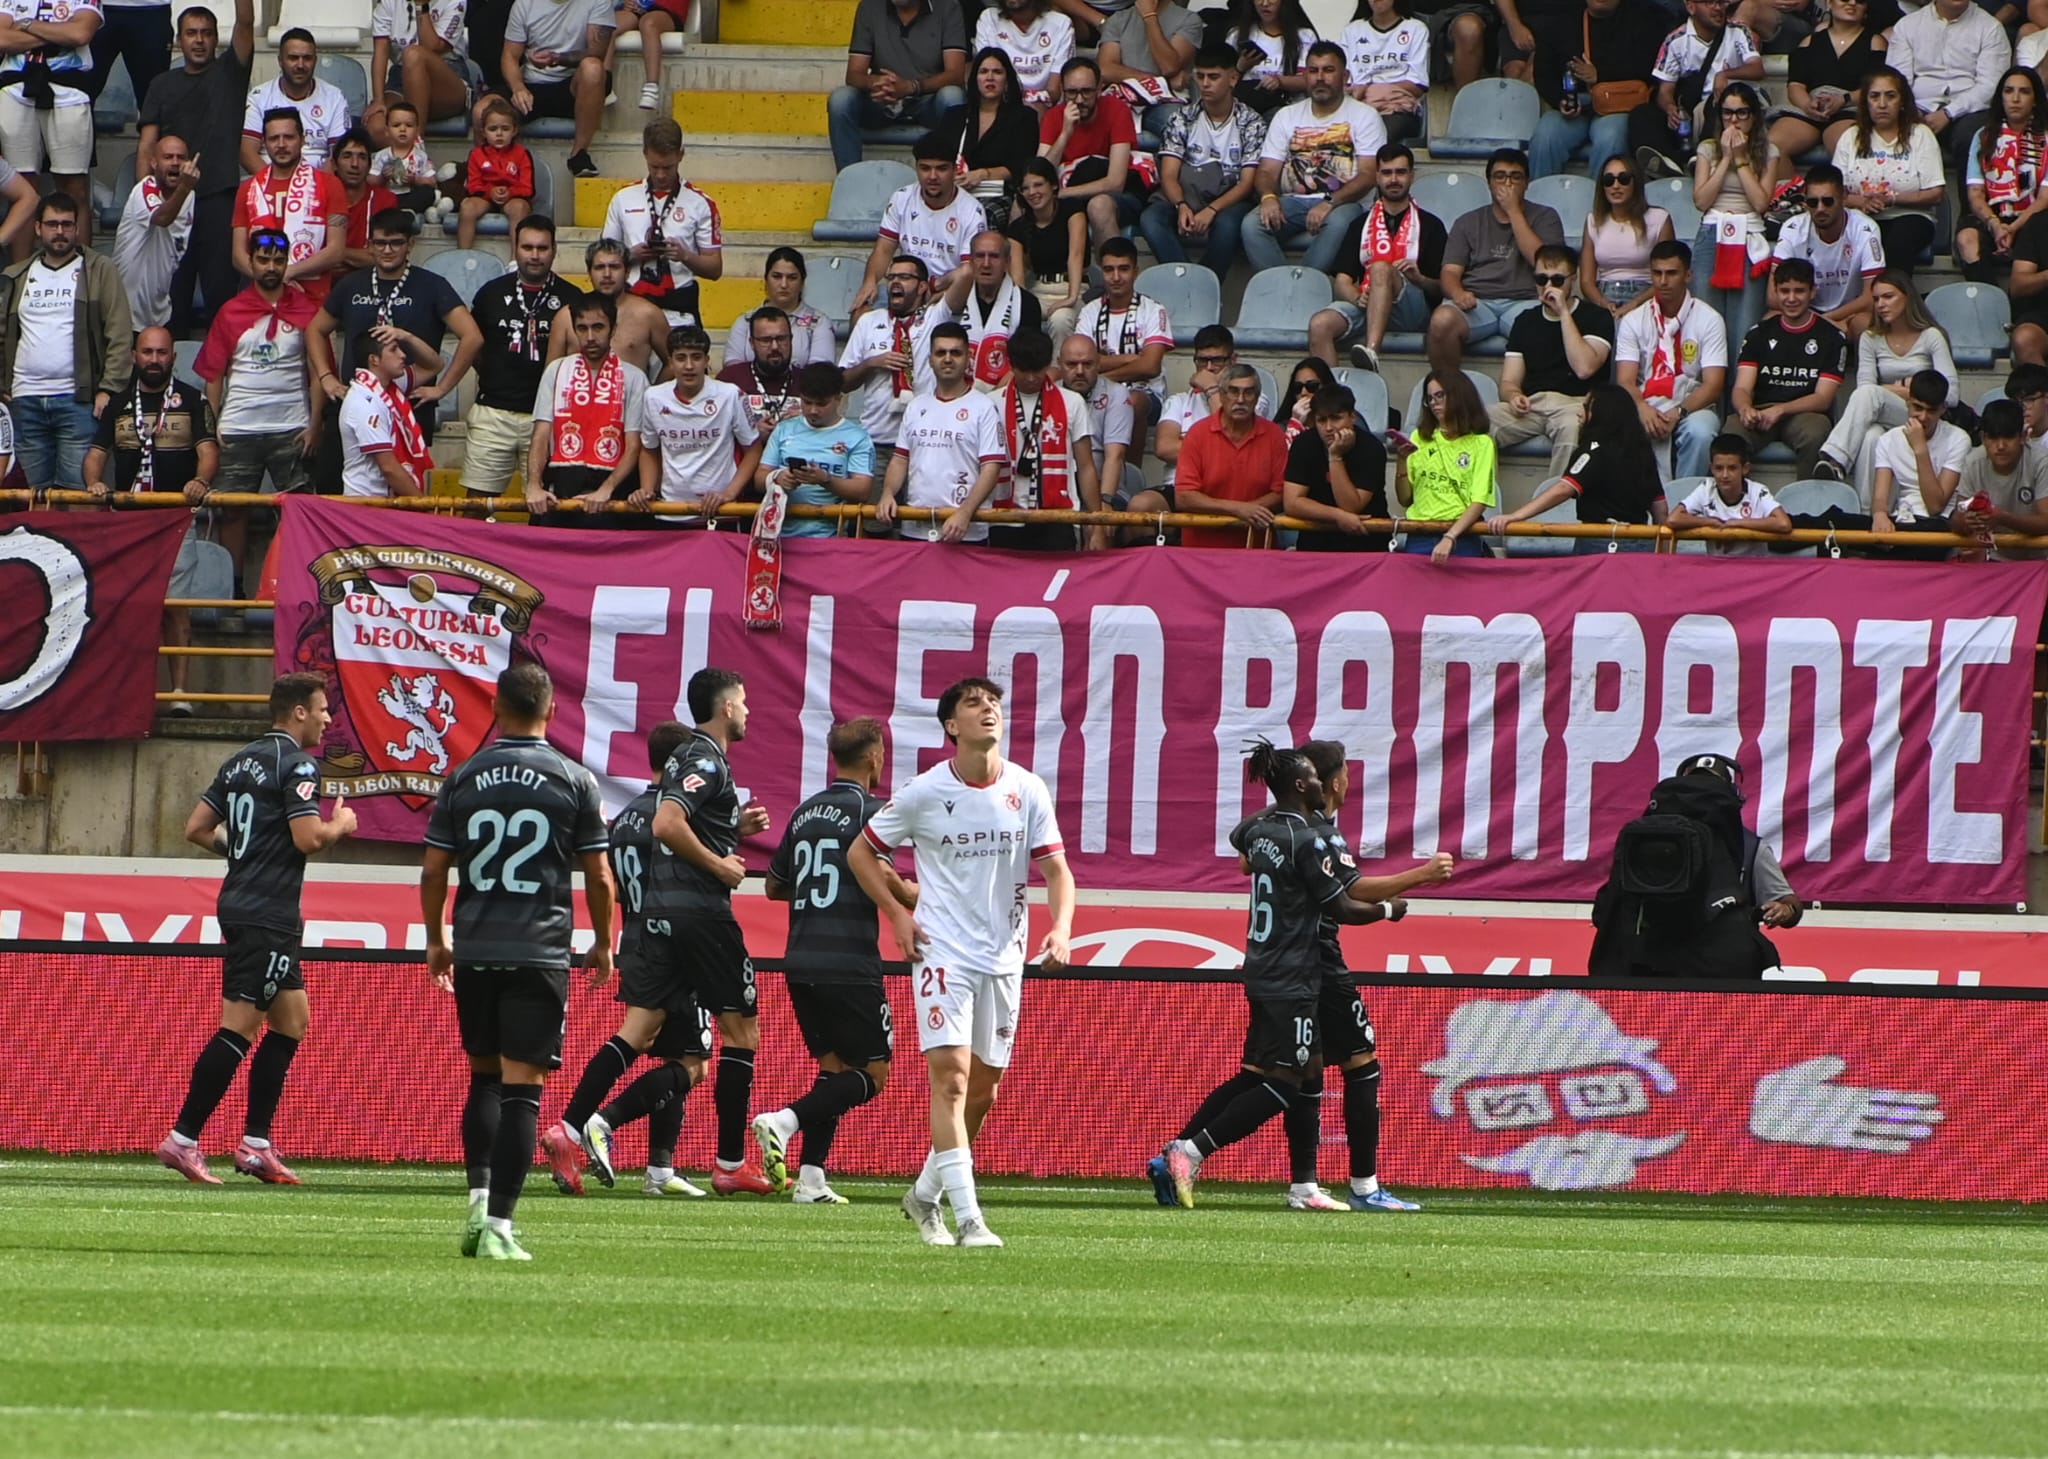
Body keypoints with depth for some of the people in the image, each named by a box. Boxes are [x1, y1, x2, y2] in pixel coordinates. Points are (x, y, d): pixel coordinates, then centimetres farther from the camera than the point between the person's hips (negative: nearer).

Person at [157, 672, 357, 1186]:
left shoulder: (241, 761, 14)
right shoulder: (297, 764, -12)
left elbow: (196, 829, 14)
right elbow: (308, 838, -21)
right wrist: (341, 824, -1)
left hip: (240, 906, 10)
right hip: (269, 912, -10)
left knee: (292, 1018, 15)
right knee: (239, 1028, -8)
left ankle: (256, 1144, 13)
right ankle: (183, 1139, -10)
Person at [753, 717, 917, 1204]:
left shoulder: (805, 813, 15)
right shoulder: (869, 810, -7)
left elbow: (775, 885, 21)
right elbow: (879, 873, -20)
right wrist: (915, 900, -3)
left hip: (801, 963, 7)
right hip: (850, 965, -7)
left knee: (833, 1065, 14)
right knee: (872, 1072, 1)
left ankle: (811, 1179, 2)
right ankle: (785, 1121, -19)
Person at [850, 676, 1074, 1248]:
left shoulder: (1027, 790, 0)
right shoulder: (924, 793, -7)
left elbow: (1055, 867, 3)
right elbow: (862, 852, 6)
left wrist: (1060, 928, -15)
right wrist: (897, 915, -4)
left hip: (1003, 959, 4)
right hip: (943, 952, -4)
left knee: (983, 1091, 11)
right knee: (951, 1075, -17)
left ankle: (925, 1195, 32)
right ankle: (968, 1219, -21)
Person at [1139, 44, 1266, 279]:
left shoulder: (1251, 123, 1)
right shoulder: (1183, 119, 8)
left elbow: (1247, 183, -6)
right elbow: (1169, 175, 1)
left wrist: (1211, 211, -23)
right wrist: (1181, 206, -22)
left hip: (1229, 202, -2)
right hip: (1186, 197, 2)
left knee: (1227, 223, -39)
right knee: (1150, 219, -31)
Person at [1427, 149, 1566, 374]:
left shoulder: (1544, 218, 16)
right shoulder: (1468, 223, 22)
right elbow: (1450, 272, 11)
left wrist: (1514, 212, -1)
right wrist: (1457, 293, -14)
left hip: (1523, 302, -1)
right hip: (1476, 301, 1)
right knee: (1442, 320, -33)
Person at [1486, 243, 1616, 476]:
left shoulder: (1596, 317, 6)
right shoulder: (1526, 321, 20)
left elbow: (1584, 368, -12)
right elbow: (1509, 382, 15)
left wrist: (1564, 313, -7)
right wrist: (1514, 397, -11)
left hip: (1574, 404, -4)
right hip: (1531, 405, 4)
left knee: (1570, 427, -41)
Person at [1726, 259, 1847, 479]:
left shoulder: (1831, 337, 8)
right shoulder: (1760, 334, 15)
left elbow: (1823, 398, -1)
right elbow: (1742, 388, 6)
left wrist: (1780, 410, -18)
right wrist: (1745, 409, -21)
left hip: (1804, 414, -1)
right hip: (1760, 414, 1)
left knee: (1814, 435, -38)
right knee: (1732, 433, -34)